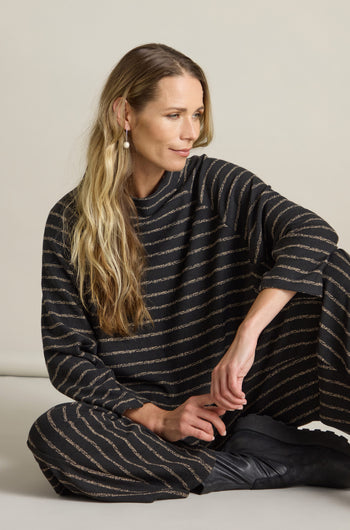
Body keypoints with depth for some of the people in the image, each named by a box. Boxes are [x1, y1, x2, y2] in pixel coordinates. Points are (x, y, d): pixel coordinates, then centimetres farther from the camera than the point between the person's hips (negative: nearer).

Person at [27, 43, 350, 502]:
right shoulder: (71, 222, 0)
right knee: (51, 435, -32)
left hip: (238, 394, -1)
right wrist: (159, 420, -16)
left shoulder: (216, 185, -2)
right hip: (145, 412, 1)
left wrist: (246, 336, -32)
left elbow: (312, 233, -19)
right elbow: (66, 355, -2)